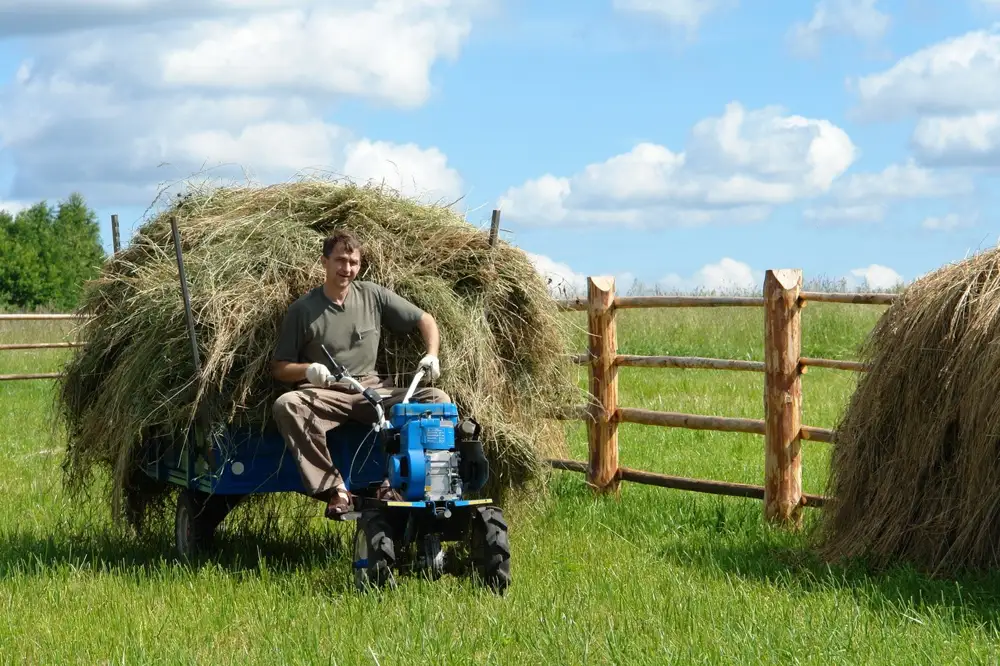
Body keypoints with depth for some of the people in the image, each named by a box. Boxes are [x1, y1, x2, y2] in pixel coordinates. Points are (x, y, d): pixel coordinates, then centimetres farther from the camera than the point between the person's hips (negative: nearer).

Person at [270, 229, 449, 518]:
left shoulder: (372, 295, 5)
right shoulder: (303, 309, 0)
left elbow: (425, 320, 13)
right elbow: (279, 368, 3)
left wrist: (432, 355, -6)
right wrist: (307, 370, -18)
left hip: (371, 391, 2)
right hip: (324, 395, -2)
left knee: (438, 398, -20)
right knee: (285, 405, -36)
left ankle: (394, 480, -21)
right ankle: (335, 489, -34)